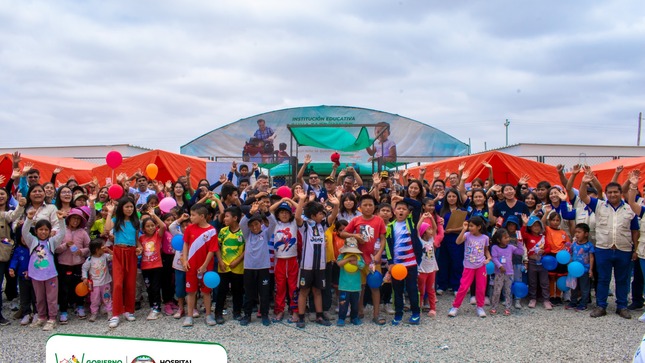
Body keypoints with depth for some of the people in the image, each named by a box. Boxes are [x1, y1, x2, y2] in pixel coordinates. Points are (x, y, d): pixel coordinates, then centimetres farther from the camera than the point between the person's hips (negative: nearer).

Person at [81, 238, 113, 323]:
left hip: (105, 282, 1)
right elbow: (84, 268, -1)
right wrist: (85, 278, -9)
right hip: (94, 284, -1)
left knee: (107, 298, 9)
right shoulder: (90, 260, -9)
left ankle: (110, 312, 16)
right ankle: (94, 313, 20)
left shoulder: (105, 256, -4)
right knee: (94, 300, 7)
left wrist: (108, 250, -22)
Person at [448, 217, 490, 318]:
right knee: (463, 287, -2)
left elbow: (486, 250, 15)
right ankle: (455, 307, 9)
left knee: (481, 288, 8)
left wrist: (488, 257, -4)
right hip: (469, 266, -2)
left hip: (481, 266, 2)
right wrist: (463, 230, -27)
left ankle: (480, 307, 24)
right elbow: (458, 242, -25)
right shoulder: (467, 235, -7)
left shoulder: (485, 238, 0)